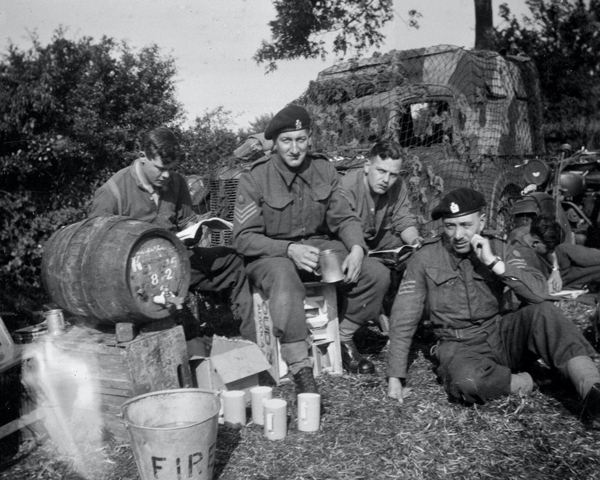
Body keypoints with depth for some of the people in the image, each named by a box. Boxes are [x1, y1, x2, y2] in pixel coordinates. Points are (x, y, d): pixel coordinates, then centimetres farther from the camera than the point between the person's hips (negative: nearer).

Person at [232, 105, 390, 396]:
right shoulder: (255, 178, -12)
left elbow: (344, 218, 6)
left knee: (377, 275, -11)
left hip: (317, 246, 5)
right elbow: (243, 238, -14)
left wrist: (356, 249, -16)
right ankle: (300, 369, -28)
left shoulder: (324, 170, 1)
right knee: (285, 281, -39)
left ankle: (343, 339, 8)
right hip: (269, 254, -5)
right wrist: (289, 250, -28)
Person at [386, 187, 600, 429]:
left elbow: (539, 293, -16)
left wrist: (494, 263, -24)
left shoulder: (498, 250, -2)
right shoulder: (425, 259, -8)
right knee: (466, 381, -36)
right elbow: (403, 318, -5)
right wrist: (395, 377, -7)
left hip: (501, 335, 2)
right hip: (460, 347, -2)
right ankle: (521, 382, -8)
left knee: (542, 312, -26)